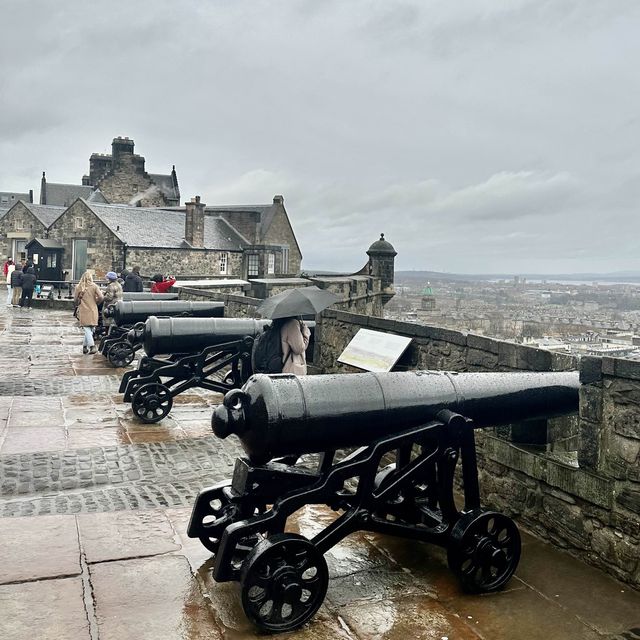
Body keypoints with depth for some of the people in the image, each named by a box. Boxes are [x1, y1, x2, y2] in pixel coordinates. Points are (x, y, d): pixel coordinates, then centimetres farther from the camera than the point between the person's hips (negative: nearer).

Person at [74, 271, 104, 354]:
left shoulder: (78, 287, -2)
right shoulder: (94, 286, -2)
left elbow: (75, 299, 3)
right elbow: (101, 297, -8)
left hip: (83, 311, -1)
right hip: (93, 310, 1)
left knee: (87, 329, -1)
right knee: (90, 329, 13)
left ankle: (92, 346, -14)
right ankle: (85, 346, 20)